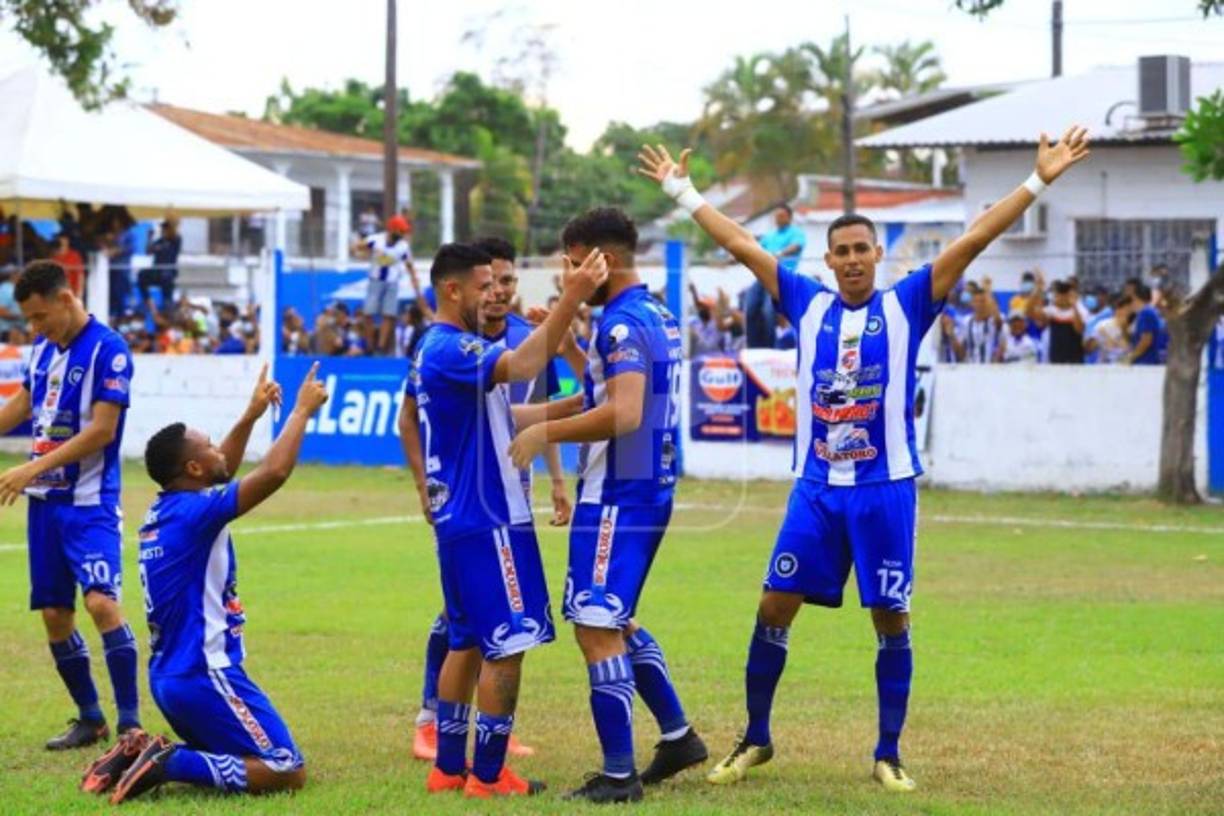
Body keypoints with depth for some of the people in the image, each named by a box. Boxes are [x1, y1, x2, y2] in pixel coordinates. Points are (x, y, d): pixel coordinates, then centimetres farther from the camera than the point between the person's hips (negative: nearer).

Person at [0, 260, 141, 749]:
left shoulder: (107, 350, -13)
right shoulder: (43, 347, 10)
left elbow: (101, 430, -18)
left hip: (90, 502, -7)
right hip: (45, 502, 7)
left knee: (101, 602, -20)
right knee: (54, 613, 7)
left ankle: (129, 722, -15)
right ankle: (90, 718, 20)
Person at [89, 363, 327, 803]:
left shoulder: (163, 511, 8)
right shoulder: (193, 513, -17)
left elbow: (221, 474, 29)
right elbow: (274, 472, -23)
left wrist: (251, 416, 27)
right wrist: (301, 411, -10)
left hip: (169, 678, 9)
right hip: (205, 678, -9)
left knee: (226, 756, 27)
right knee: (288, 772, -7)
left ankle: (143, 752, 6)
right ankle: (171, 764, -16)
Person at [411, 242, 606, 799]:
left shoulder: (437, 351, 16)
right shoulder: (450, 350, -16)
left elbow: (501, 416, 20)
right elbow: (522, 367, -34)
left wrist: (574, 405, 12)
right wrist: (571, 300, -37)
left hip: (460, 518, 10)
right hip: (486, 519, -10)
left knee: (467, 643, 14)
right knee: (507, 643, -6)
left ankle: (449, 767, 18)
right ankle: (488, 775, -3)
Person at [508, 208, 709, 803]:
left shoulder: (623, 323, -17)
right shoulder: (659, 317, 13)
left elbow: (624, 415, -28)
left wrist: (546, 432, -20)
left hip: (617, 497, -10)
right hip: (650, 489, 10)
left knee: (596, 629, -7)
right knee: (612, 622, 22)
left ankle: (618, 774, -6)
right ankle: (677, 735, 27)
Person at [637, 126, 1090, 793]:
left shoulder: (906, 304, -1)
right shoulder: (808, 304, 6)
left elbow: (973, 240, -6)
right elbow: (740, 245, 11)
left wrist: (1037, 182, -12)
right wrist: (682, 191, 15)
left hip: (885, 490, -2)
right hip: (816, 488, 2)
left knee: (891, 620, 2)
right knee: (774, 608, 1)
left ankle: (888, 754, 12)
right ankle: (755, 738, 16)